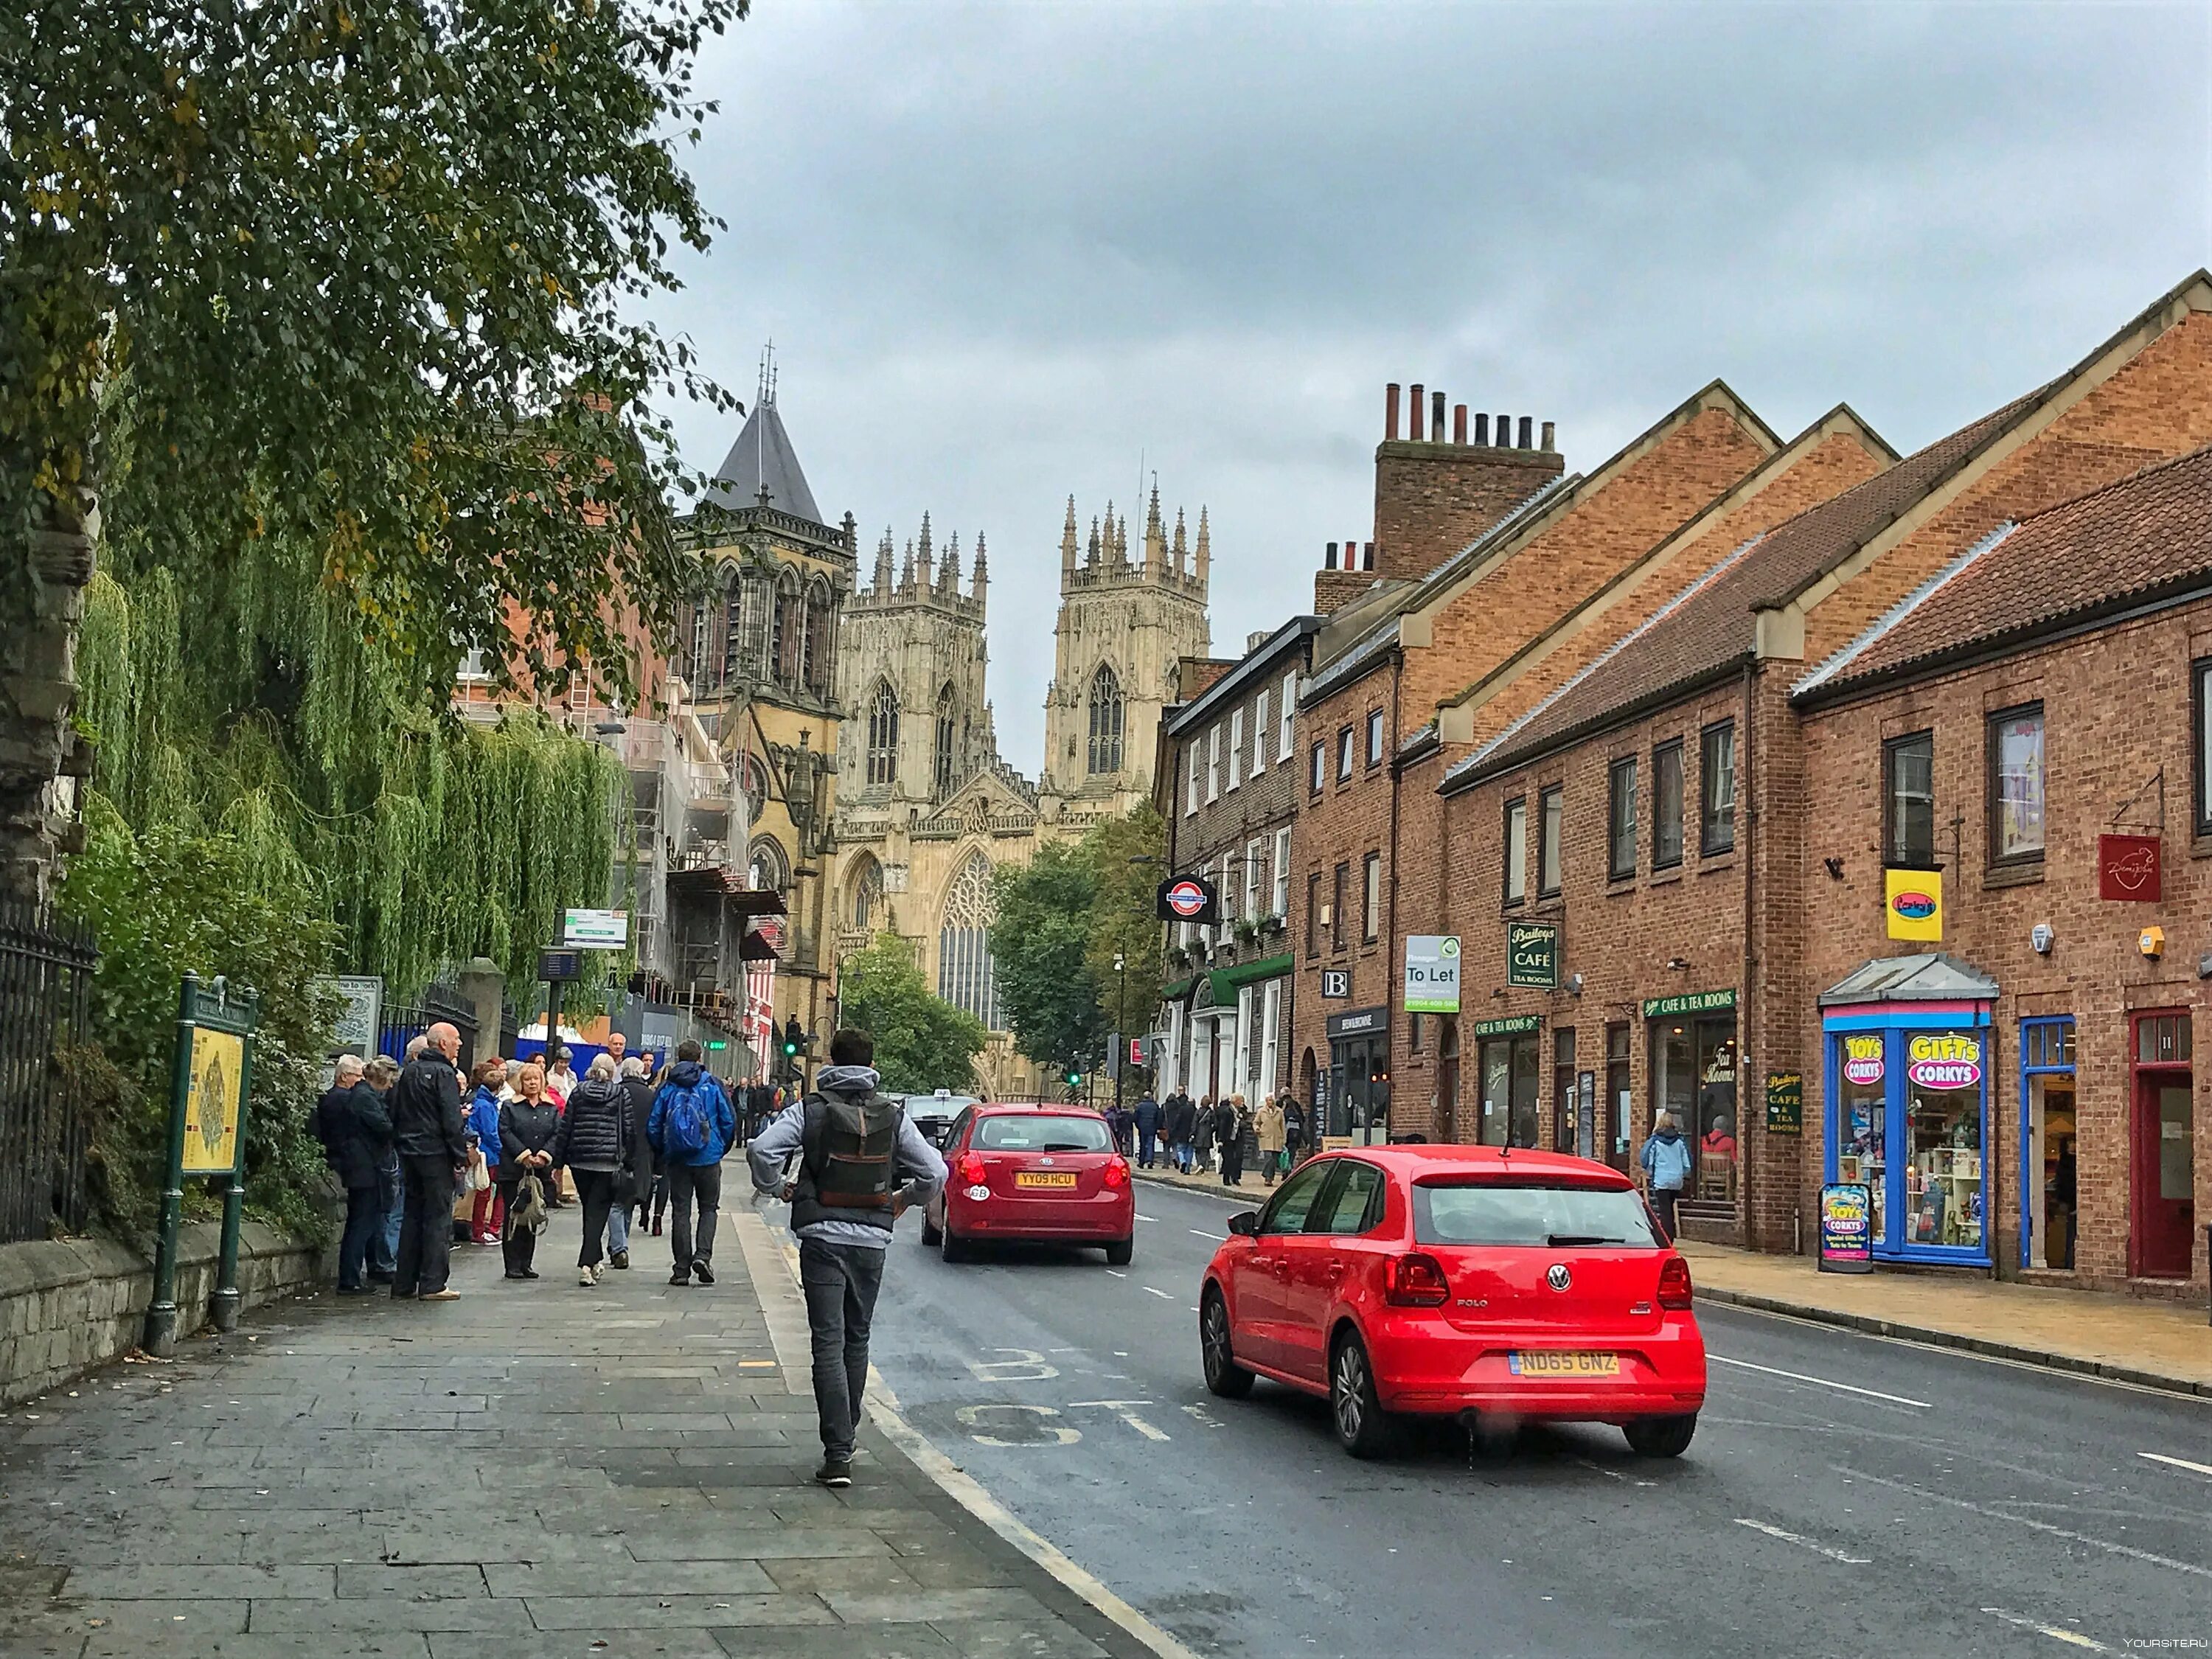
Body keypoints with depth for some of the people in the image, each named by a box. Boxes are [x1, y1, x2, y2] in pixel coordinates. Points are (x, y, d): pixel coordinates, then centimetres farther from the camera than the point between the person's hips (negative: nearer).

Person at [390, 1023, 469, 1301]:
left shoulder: (408, 1072, 13)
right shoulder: (443, 1074, -11)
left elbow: (395, 1113, 17)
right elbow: (452, 1121, -16)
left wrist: (400, 1146, 19)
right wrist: (460, 1158, -12)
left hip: (409, 1153, 7)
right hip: (436, 1153, -7)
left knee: (412, 1215, 12)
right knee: (438, 1217, -3)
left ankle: (404, 1283, 13)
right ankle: (432, 1284, -5)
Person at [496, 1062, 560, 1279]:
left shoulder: (551, 1109, 12)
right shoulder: (510, 1107, 3)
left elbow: (557, 1135, 4)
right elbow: (505, 1133, -6)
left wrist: (544, 1155, -12)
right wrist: (524, 1155, -15)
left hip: (541, 1170, 3)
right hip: (513, 1169, -3)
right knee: (513, 1216, -3)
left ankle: (526, 1263, 11)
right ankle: (513, 1265, -1)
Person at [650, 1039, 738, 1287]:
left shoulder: (667, 1088, 1)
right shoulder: (712, 1084, -2)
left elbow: (653, 1126, 1)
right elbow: (729, 1120, -2)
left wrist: (661, 1153, 16)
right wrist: (723, 1149, 14)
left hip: (677, 1159, 1)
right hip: (708, 1157, -1)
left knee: (681, 1210, 6)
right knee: (708, 1208, 12)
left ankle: (682, 1269, 5)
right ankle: (703, 1255, -8)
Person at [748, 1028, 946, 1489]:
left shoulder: (811, 1109, -4)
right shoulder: (892, 1115, 2)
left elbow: (761, 1150, -16)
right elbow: (935, 1173, 0)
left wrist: (776, 1187, 3)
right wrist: (904, 1199, 19)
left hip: (823, 1238, -3)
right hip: (872, 1241, 3)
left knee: (829, 1345, -4)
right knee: (857, 1339, 18)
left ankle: (838, 1455, -12)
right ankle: (844, 1438, 28)